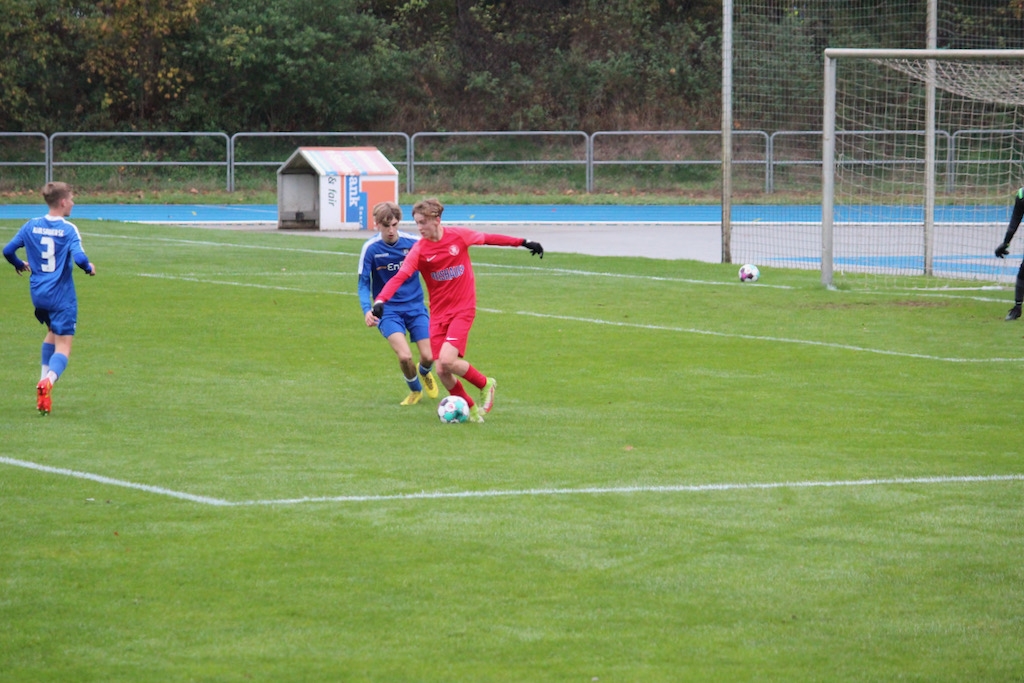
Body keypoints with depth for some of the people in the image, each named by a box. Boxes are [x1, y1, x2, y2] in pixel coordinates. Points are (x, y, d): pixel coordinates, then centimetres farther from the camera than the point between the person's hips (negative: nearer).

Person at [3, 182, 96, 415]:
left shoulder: (31, 226, 2)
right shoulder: (68, 229, -12)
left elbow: (8, 250, 4)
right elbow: (79, 257, -24)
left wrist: (20, 265, 24)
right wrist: (89, 268, -2)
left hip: (38, 293, 5)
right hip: (61, 296, -5)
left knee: (53, 332, 31)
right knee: (63, 347, -4)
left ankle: (44, 377, 22)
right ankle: (48, 381, -32)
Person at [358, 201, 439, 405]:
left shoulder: (413, 243, -8)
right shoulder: (371, 248, -11)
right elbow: (363, 283, -7)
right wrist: (367, 310, -22)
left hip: (415, 306, 2)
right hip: (388, 310, -2)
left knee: (428, 356, -6)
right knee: (404, 356, -20)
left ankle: (424, 373, 34)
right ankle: (415, 390, 12)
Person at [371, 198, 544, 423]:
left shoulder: (458, 236, -8)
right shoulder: (419, 250, -9)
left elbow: (488, 239, 8)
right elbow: (400, 277, -21)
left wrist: (524, 243, 13)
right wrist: (380, 301, -37)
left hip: (463, 310, -2)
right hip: (438, 314, 2)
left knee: (447, 360, -21)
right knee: (442, 372, -4)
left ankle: (485, 384, 6)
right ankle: (471, 409, 19)